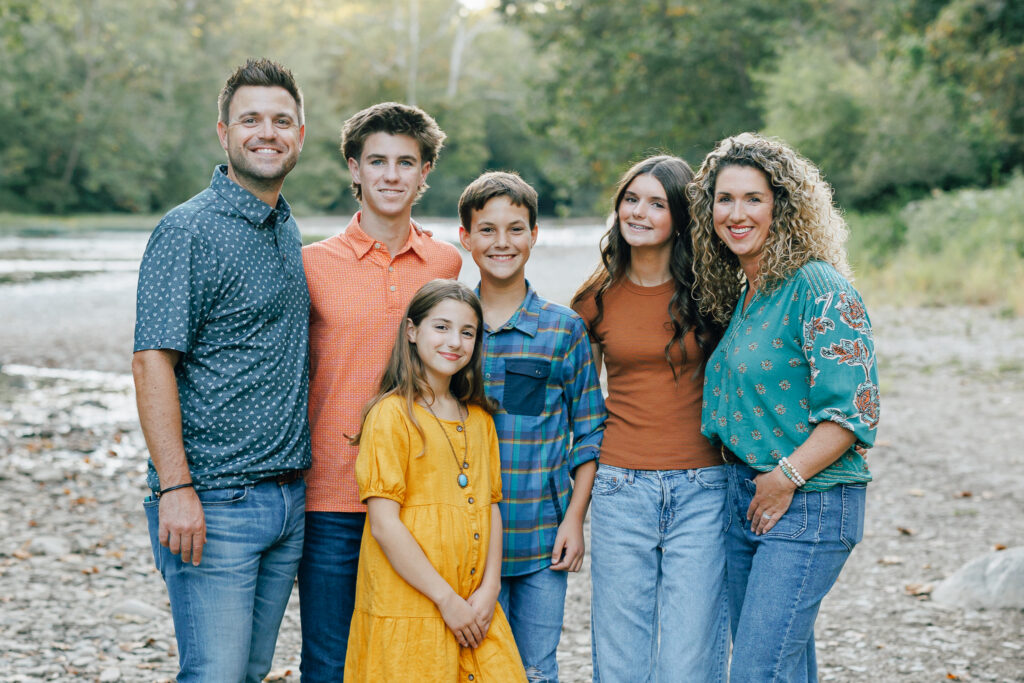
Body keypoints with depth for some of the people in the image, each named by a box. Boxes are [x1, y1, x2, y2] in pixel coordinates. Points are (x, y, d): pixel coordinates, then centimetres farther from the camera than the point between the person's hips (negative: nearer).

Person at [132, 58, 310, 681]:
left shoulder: (289, 230, 14)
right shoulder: (188, 231, -10)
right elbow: (153, 362, -15)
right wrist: (175, 488, -22)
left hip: (289, 499, 8)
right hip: (214, 503, -7)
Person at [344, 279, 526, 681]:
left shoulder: (479, 419, 14)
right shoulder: (392, 414, -8)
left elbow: (491, 508, 14)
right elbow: (384, 524, -13)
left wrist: (489, 589, 0)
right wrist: (447, 600, -13)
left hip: (475, 610, 6)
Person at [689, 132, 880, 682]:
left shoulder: (818, 289, -14)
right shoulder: (741, 295, 12)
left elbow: (854, 409, -18)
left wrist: (786, 477, -17)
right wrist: (743, 480, 10)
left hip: (809, 505, -8)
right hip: (745, 499, 8)